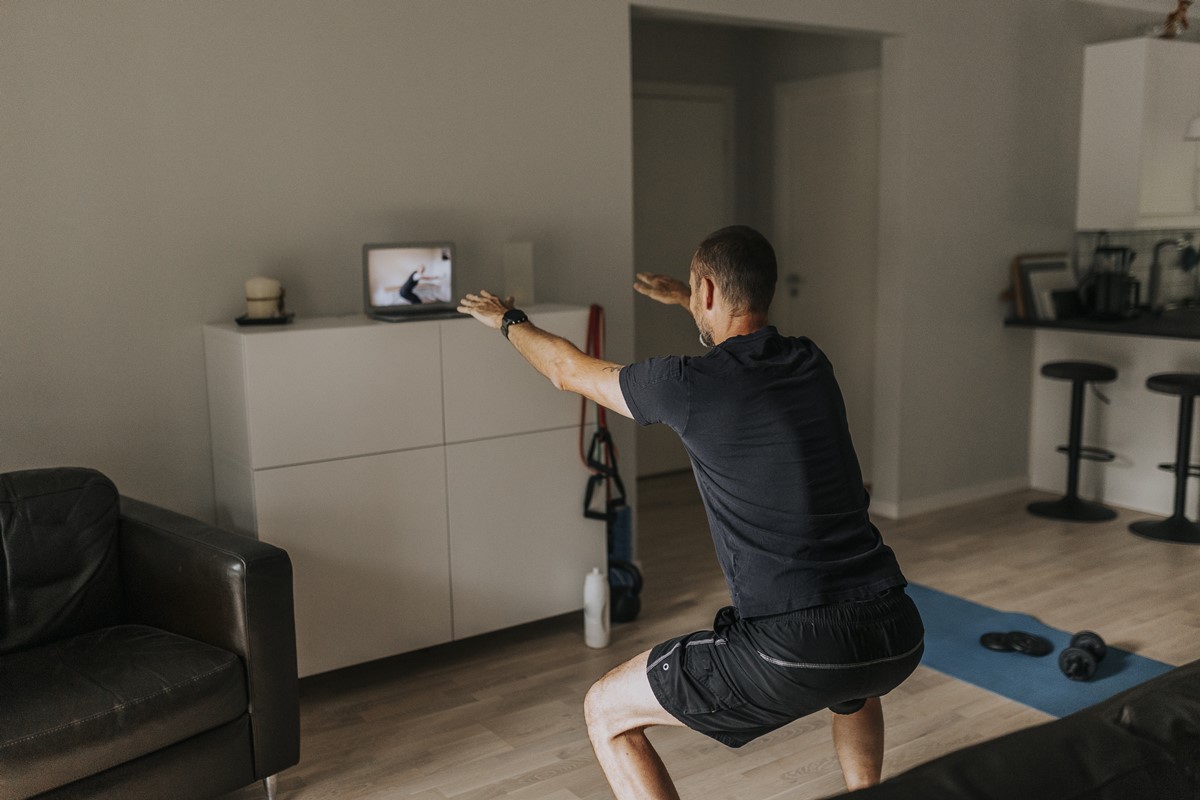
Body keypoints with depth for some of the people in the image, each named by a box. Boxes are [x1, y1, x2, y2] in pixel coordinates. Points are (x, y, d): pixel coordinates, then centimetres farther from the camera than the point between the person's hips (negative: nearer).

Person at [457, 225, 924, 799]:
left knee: (607, 712, 12)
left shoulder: (687, 385, -6)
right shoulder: (812, 364, 11)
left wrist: (508, 321, 35)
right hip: (899, 639, 7)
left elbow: (569, 370, 15)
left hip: (793, 652, -7)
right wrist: (680, 298, 56)